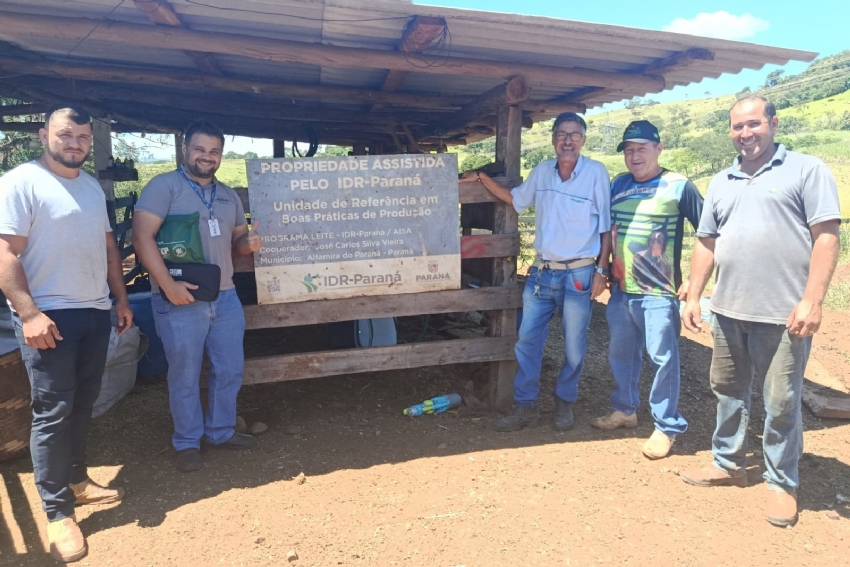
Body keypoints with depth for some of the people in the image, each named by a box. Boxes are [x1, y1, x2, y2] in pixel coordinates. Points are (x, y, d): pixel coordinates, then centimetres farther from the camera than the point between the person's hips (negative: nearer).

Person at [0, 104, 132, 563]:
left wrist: (121, 299, 16)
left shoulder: (92, 186, 14)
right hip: (49, 316, -7)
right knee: (52, 413, -1)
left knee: (83, 405, 15)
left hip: (95, 312, 7)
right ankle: (58, 512, 9)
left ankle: (76, 480, 32)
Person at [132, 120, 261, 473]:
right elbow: (142, 237, -16)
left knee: (230, 370, 14)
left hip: (225, 297, 6)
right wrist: (168, 285, -22)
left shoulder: (229, 196, 14)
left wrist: (249, 243, -6)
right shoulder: (164, 186, -7)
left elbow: (237, 239, 20)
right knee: (184, 376, 6)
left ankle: (221, 431, 33)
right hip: (180, 300, -6)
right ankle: (187, 443, 24)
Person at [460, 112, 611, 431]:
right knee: (527, 340, 6)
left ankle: (564, 402, 29)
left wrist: (602, 270, -8)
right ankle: (526, 406, 18)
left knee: (574, 346, 8)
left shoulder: (596, 173, -8)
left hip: (579, 274, -4)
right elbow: (515, 199, 21)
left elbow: (606, 227, -5)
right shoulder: (542, 171, 5)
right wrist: (482, 178, 12)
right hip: (542, 272, 4)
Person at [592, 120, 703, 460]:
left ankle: (667, 427, 15)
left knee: (663, 360, 0)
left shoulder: (678, 187, -6)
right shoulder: (617, 185, 9)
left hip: (658, 293, -5)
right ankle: (624, 410, 34)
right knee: (620, 353, 16)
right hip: (620, 290, 6)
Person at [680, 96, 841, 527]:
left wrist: (811, 301, -16)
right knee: (728, 392, 15)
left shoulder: (806, 170, -1)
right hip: (728, 310, 5)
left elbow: (826, 237, -8)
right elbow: (706, 244, 15)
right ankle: (728, 464, 32)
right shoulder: (721, 183, 14)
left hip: (783, 314, -5)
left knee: (781, 403, 5)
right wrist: (693, 298, 9)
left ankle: (782, 483, 23)